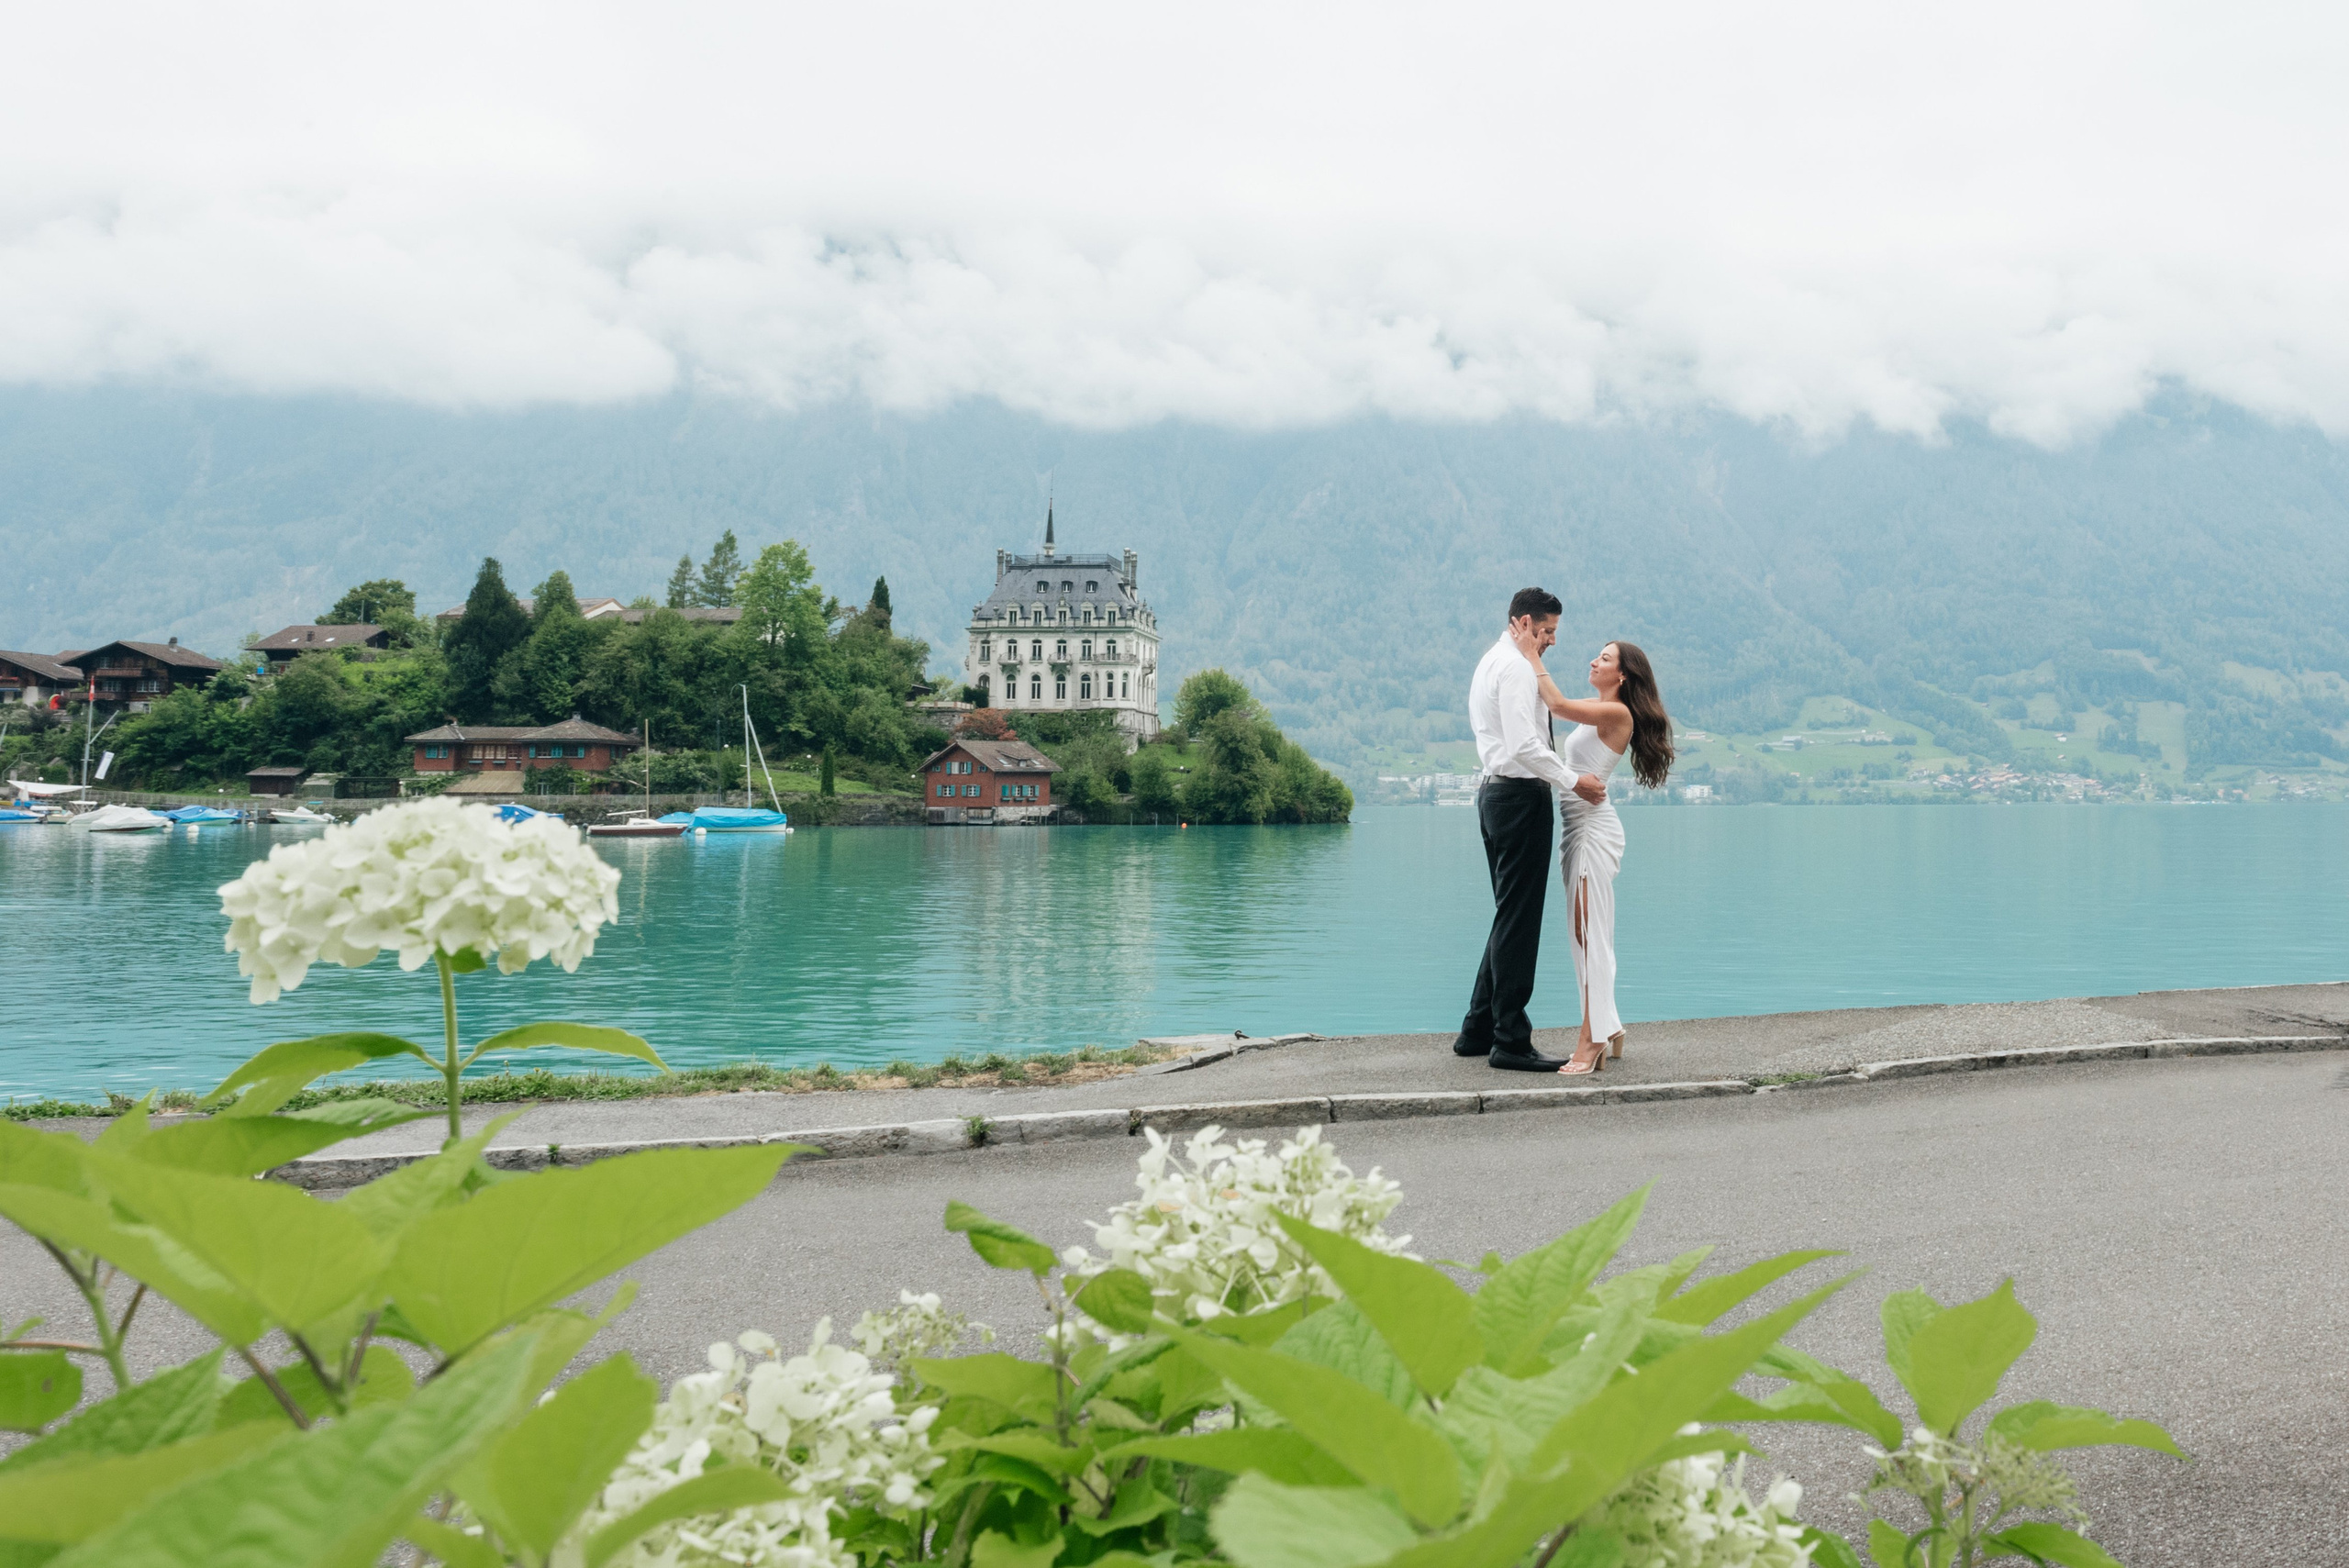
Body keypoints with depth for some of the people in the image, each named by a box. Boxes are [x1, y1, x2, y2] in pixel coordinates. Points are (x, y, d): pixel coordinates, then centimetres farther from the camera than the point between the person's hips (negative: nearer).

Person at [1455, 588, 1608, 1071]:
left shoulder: (1489, 664, 20)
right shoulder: (1516, 668, -13)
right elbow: (1524, 745, -22)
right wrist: (1572, 782, -17)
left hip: (1496, 792, 11)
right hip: (1521, 796, -11)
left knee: (1511, 916, 15)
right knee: (1519, 918, -8)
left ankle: (1478, 1031, 19)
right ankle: (1511, 1041, -5)